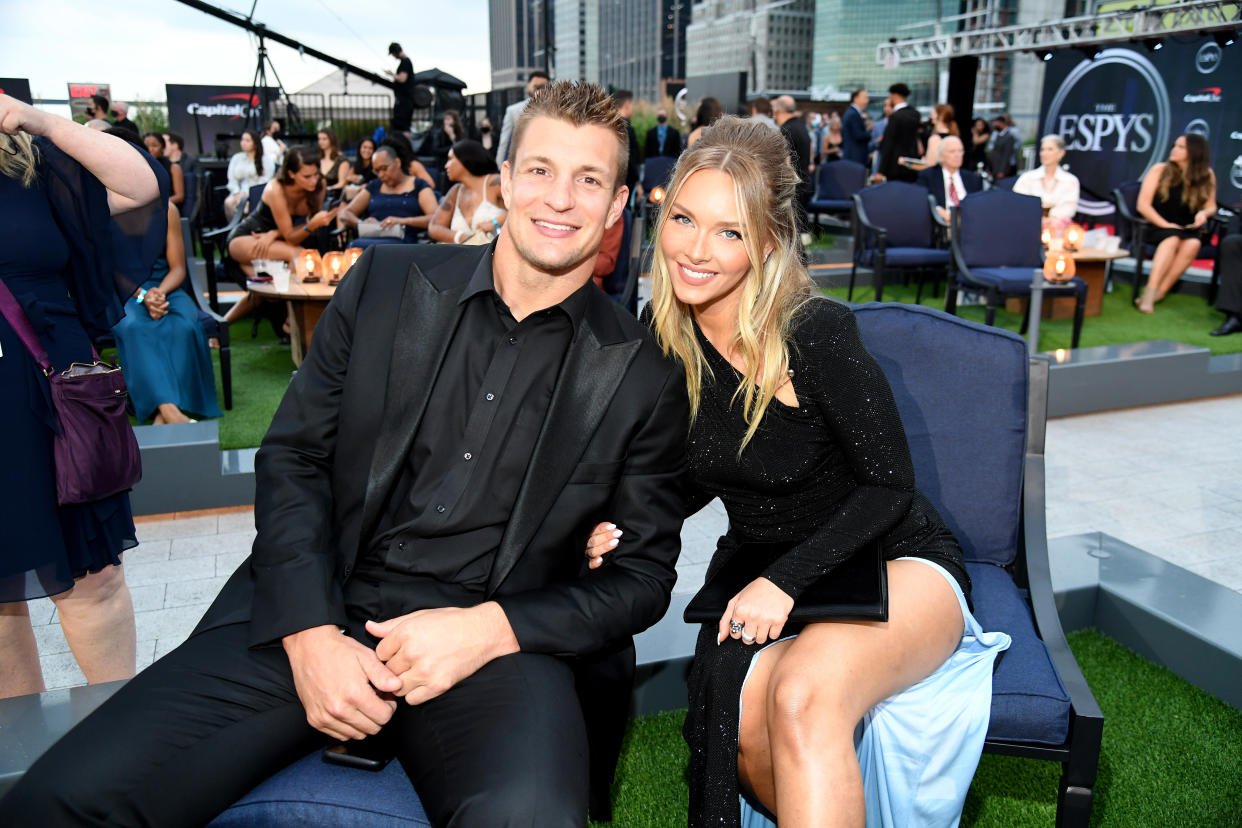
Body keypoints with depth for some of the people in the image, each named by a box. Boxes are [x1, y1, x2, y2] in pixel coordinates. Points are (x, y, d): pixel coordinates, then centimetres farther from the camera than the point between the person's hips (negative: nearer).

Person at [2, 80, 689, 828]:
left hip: (500, 641, -1)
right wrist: (311, 634, -8)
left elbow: (643, 576, 3)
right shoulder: (386, 282, 6)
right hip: (312, 619, 2)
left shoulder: (644, 375, 1)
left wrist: (491, 629, -13)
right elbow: (293, 457, 6)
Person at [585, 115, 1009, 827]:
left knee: (806, 693, -35)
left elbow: (890, 484, -14)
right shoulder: (664, 335, -5)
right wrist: (625, 529, -10)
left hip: (893, 561, -4)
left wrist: (785, 581, -22)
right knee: (740, 711, -26)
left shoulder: (816, 331, -22)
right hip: (761, 572, 4)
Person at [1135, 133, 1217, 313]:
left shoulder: (1207, 176, 5)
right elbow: (1143, 205, -5)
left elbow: (1211, 206, 14)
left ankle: (1159, 292, -31)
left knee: (1193, 244, -32)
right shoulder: (1159, 170, 0)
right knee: (1172, 239, -35)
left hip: (1188, 229, 2)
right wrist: (1165, 224, -16)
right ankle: (1150, 293, -43)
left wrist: (1204, 213, -11)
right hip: (1157, 227, -2)